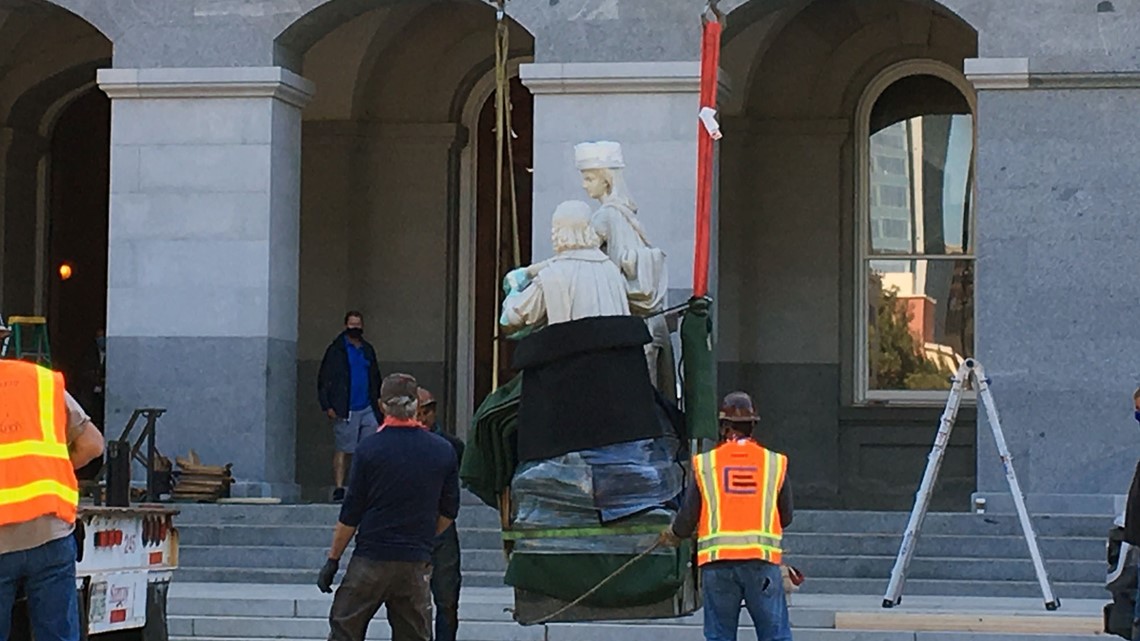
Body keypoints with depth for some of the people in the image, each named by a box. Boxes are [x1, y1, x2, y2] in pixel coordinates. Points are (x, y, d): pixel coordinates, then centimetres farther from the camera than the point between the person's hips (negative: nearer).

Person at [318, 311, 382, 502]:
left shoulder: (367, 350, 17)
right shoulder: (336, 349, 0)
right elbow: (324, 380, -1)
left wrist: (377, 405, 16)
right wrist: (327, 406, -9)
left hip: (367, 409, 5)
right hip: (345, 411, -5)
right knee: (343, 451, -3)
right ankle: (338, 488, -1)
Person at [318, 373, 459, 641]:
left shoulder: (370, 448, -6)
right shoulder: (443, 451, 2)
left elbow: (350, 515, -4)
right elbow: (448, 513, 10)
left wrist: (333, 559, 4)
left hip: (371, 559, -3)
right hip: (416, 562, 3)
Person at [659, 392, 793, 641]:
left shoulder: (705, 464, 4)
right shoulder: (775, 463, 5)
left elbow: (687, 519, 5)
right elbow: (785, 518, 11)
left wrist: (672, 537, 27)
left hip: (717, 561, 0)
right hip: (762, 559, 0)